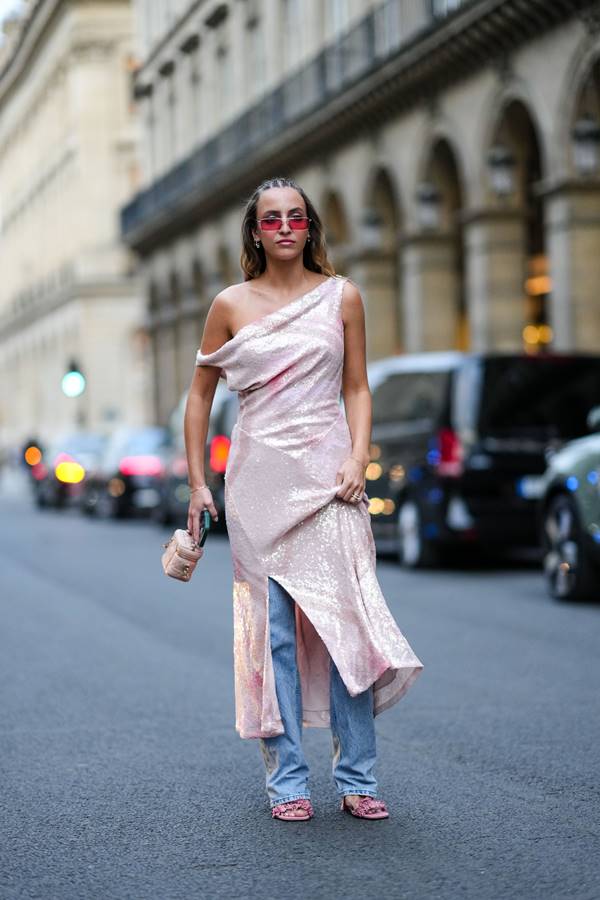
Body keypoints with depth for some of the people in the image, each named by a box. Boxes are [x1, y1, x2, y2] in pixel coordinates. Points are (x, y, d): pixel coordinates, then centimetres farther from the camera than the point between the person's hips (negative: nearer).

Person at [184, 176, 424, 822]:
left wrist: (357, 460, -5)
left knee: (344, 620, -6)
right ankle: (287, 780, 8)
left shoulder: (341, 297, 7)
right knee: (273, 629, 0)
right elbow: (200, 395, 12)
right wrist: (197, 483, 6)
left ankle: (356, 779, 3)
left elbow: (357, 388, 10)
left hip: (326, 473, 0)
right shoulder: (231, 304, 6)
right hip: (258, 478, 0)